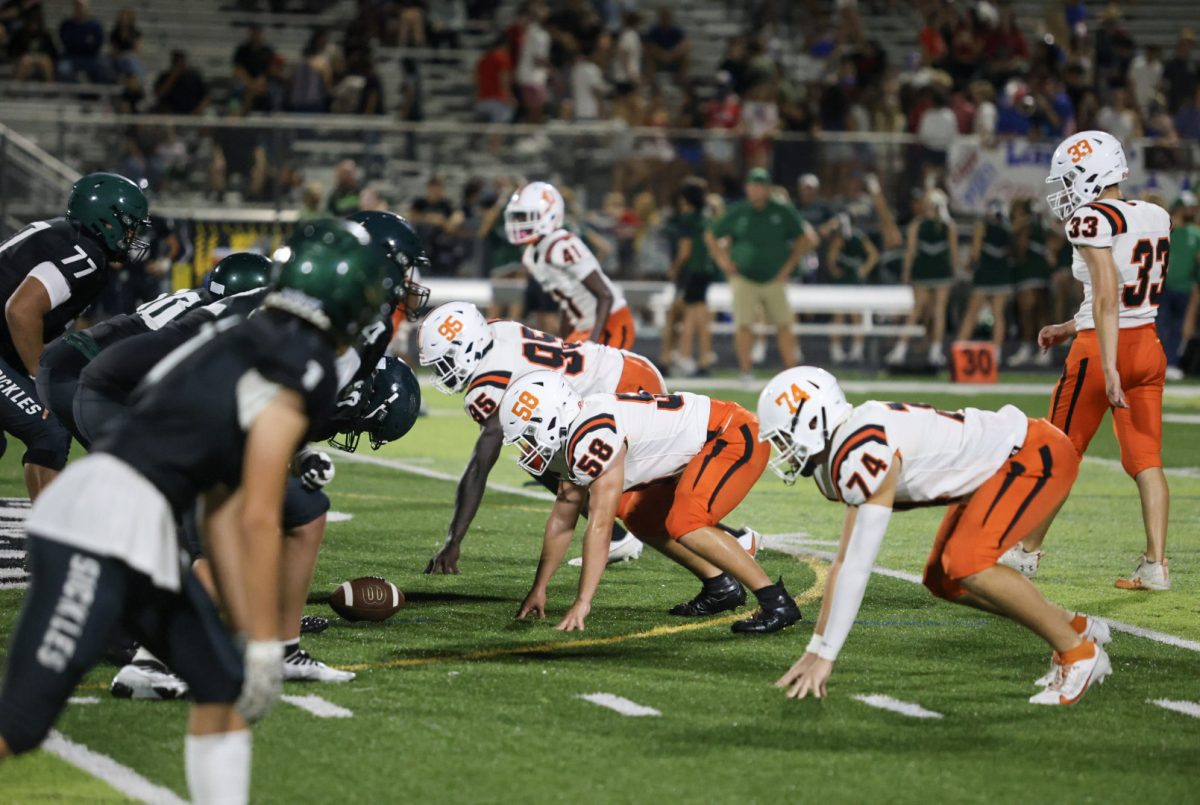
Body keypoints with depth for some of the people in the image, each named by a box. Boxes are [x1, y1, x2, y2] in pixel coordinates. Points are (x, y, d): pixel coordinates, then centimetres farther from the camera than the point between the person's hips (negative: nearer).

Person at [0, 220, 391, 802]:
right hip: (102, 529, -10)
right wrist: (265, 643, -6)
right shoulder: (297, 374, -8)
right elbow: (258, 520, -11)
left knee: (224, 686, 15)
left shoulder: (250, 345, 19)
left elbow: (223, 511, 19)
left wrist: (250, 632, 21)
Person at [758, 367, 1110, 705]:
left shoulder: (863, 453, -26)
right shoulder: (851, 446, 5)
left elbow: (857, 567, -25)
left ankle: (1077, 651, -9)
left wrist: (824, 656, -19)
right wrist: (815, 649, 12)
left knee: (965, 565, -25)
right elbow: (843, 562, 11)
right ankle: (1077, 628, 19)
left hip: (1039, 455, -10)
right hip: (1005, 463, 10)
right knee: (943, 580, 9)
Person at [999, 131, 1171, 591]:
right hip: (1148, 345, 7)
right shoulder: (1156, 218, 9)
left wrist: (1109, 370, -26)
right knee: (1147, 458, 5)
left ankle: (1027, 553, 19)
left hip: (1102, 348, -7)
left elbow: (1107, 298, -22)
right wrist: (1070, 329, 23)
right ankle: (1156, 565, -2)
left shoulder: (1092, 220, -14)